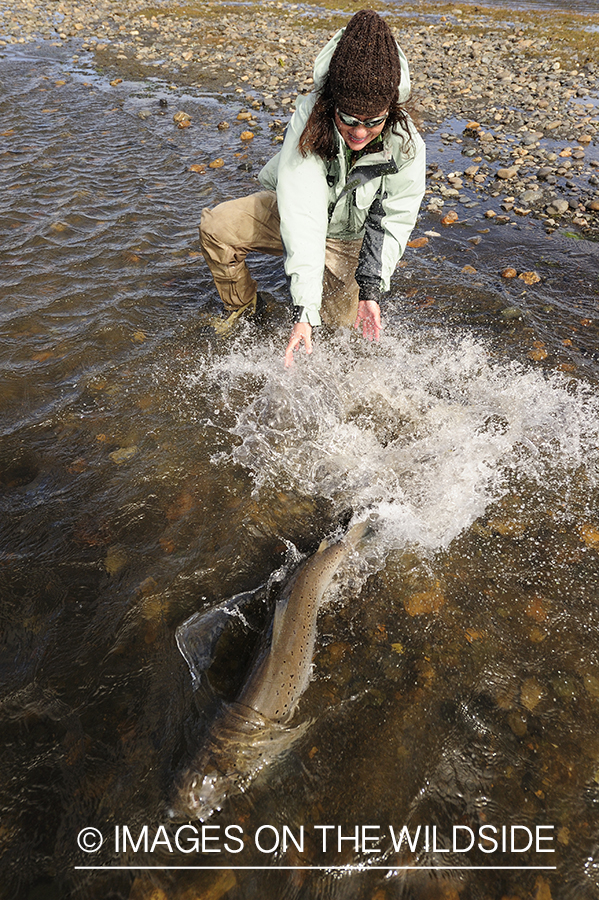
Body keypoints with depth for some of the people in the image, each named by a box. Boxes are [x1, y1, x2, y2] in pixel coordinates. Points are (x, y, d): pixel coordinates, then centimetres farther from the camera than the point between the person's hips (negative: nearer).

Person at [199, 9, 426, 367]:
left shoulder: (407, 147, -27)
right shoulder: (310, 118, -31)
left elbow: (395, 222, -15)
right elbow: (301, 214, -40)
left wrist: (372, 287, -31)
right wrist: (304, 309, -49)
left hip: (347, 239, 1)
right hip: (296, 212, 0)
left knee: (344, 324, -4)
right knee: (216, 227, -21)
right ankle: (243, 304, 8)